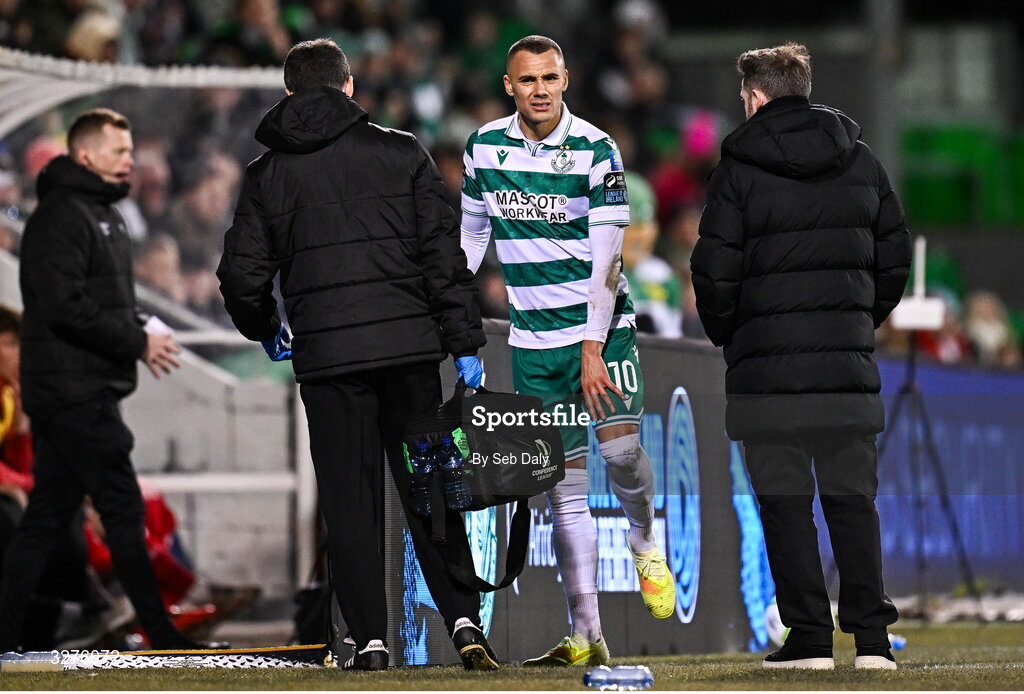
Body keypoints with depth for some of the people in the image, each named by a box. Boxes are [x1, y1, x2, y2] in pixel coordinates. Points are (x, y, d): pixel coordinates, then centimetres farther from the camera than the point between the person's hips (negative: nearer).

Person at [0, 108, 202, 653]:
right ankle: (160, 633, -5)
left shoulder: (100, 214, 20)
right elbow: (64, 305, -21)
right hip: (73, 390, -10)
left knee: (48, 515, 9)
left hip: (83, 392, 10)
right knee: (123, 507, -8)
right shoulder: (62, 215, -13)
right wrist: (138, 343, -16)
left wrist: (141, 335, 6)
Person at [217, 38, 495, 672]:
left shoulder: (270, 173, 6)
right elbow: (444, 254, 0)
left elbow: (242, 276, 6)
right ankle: (465, 621, -1)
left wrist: (267, 332, 25)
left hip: (326, 355, 0)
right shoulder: (401, 153, 5)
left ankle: (370, 639, 0)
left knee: (350, 499, 4)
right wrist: (465, 343, 2)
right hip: (410, 345, 0)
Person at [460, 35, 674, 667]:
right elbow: (473, 230, 16)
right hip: (534, 340, 3)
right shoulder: (485, 146, 2)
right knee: (563, 488, -1)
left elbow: (606, 257, -12)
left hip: (601, 327, -3)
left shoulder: (595, 151, -9)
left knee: (620, 446, -20)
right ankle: (587, 638, 0)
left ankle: (645, 540, 14)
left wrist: (593, 348, -17)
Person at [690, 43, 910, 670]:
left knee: (785, 502, 2)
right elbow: (895, 259, 12)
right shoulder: (863, 163, 9)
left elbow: (715, 272, -7)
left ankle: (809, 635, -2)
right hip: (849, 366, 4)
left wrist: (727, 337, 9)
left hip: (768, 365, -4)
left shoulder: (739, 170, -5)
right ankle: (872, 635, 1)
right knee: (853, 499, 8)